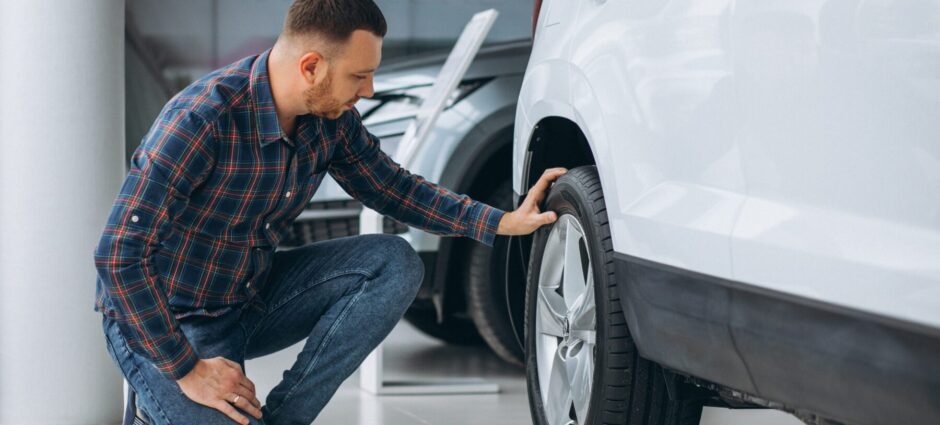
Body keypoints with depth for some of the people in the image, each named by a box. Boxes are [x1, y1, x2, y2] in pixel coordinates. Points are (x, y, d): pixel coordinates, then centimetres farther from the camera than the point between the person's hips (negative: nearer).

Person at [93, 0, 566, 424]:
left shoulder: (331, 118, -7)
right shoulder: (203, 119, -30)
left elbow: (390, 186, 13)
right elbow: (119, 255, -28)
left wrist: (501, 222, 2)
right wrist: (186, 369, -25)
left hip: (251, 297, 7)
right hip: (166, 321, -7)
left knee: (395, 265, -8)